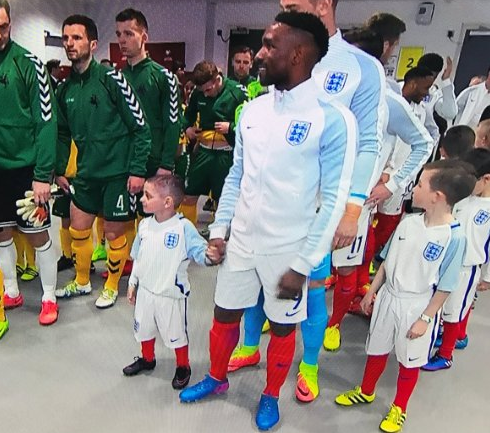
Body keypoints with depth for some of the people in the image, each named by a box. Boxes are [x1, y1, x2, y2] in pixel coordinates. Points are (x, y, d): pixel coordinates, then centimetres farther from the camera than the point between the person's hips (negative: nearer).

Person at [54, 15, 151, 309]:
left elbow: (140, 127, -12)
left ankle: (112, 286, 29)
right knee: (78, 230, 15)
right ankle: (82, 282, 37)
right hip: (86, 172, 6)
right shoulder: (66, 88, 6)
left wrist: (138, 170, -14)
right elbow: (63, 133, 18)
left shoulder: (111, 79, -12)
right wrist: (60, 170, 14)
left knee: (114, 233, 7)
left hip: (118, 172, -6)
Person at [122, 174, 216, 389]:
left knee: (176, 334, 11)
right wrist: (132, 283, 12)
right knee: (144, 329, 25)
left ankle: (183, 367, 36)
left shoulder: (184, 227, -21)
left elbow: (200, 251, -22)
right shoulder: (144, 225, -2)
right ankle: (147, 359, 51)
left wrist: (209, 255, -45)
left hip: (171, 294, -6)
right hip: (145, 291, 6)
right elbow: (138, 257, 8)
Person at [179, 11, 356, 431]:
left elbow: (334, 200, -13)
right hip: (241, 240, 5)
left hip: (288, 250, -4)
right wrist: (219, 229, 7)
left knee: (282, 326, 14)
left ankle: (271, 395, 41)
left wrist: (303, 265, -13)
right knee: (224, 314, 18)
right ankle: (217, 378, 46)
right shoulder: (251, 110, 2)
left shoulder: (333, 118, -15)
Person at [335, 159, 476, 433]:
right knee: (377, 349, 21)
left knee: (410, 361, 16)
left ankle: (399, 408, 39)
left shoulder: (454, 236, -20)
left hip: (417, 307, -5)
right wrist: (372, 291, 9)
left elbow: (444, 287, -14)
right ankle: (366, 392, 44)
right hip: (388, 297, 5)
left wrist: (426, 318, -11)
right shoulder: (409, 222, -5)